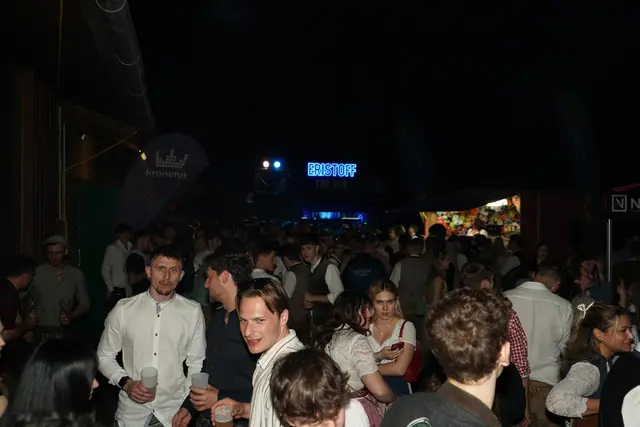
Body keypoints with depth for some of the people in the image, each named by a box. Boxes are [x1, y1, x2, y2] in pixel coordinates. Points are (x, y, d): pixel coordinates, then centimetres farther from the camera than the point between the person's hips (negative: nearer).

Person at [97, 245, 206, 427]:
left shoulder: (193, 312, -8)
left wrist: (188, 406, -6)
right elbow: (105, 356, 4)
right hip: (132, 411, 1)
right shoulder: (124, 309, -6)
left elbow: (197, 364, -1)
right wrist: (125, 383, -10)